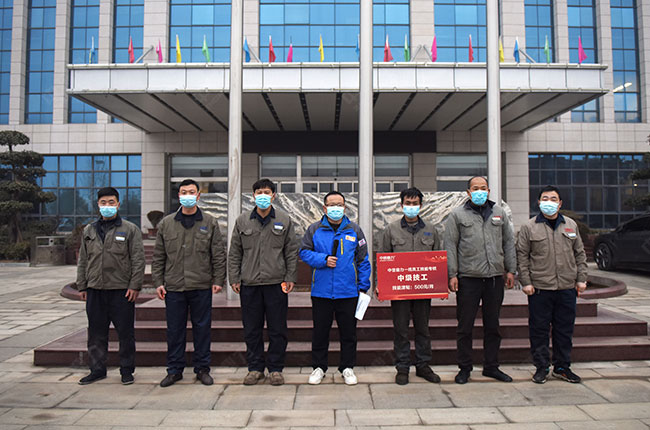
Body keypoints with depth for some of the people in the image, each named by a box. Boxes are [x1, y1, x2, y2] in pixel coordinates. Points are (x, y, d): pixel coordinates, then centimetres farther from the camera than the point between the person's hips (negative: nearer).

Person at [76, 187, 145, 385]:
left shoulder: (130, 229, 0)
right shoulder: (89, 231, 13)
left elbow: (138, 260, -4)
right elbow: (83, 261, 17)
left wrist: (135, 286, -10)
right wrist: (82, 286, 11)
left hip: (122, 290, -4)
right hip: (95, 290, 4)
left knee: (125, 332, 3)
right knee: (96, 333, 11)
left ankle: (127, 370, 16)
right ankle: (97, 369, 24)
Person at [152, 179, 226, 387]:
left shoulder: (210, 223, 4)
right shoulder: (166, 224, 7)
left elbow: (219, 254, 4)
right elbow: (158, 256, 9)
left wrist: (218, 280, -1)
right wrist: (158, 282, 3)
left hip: (202, 287, -1)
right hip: (173, 287, 1)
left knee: (202, 328, 7)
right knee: (174, 329, 8)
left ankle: (202, 368, 20)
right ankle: (175, 369, 22)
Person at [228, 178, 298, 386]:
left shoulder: (284, 220, 5)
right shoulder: (242, 221, 7)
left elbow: (291, 251, 6)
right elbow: (234, 253, 9)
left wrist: (290, 277, 0)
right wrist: (234, 279, 3)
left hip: (276, 283, -1)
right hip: (249, 284, 1)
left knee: (277, 329, 5)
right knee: (251, 329, 8)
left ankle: (275, 369, 19)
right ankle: (255, 368, 22)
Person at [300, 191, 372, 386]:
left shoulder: (354, 230, 5)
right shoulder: (314, 229, 4)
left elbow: (363, 260, 6)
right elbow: (304, 252, 3)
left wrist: (363, 286, 1)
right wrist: (323, 260, -13)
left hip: (348, 291, 0)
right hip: (321, 291, 0)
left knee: (348, 331, 10)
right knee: (320, 331, 11)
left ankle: (347, 367, 26)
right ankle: (319, 367, 26)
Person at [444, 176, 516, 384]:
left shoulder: (500, 213, 13)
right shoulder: (457, 215, 2)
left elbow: (509, 242, 16)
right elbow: (450, 246, -1)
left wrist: (510, 270, 9)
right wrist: (452, 274, -7)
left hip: (495, 277, 4)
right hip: (468, 278, -3)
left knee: (493, 325, 12)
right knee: (465, 326, 3)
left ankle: (491, 367, 25)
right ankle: (464, 368, 16)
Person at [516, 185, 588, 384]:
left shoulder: (571, 225, 10)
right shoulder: (529, 227, 0)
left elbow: (580, 254, 14)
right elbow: (522, 256, 0)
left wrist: (581, 279, 7)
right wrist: (526, 282, -6)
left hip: (567, 288, 3)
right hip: (539, 288, -3)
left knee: (565, 330, 11)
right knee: (539, 330, 3)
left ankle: (562, 367, 25)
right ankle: (541, 367, 16)